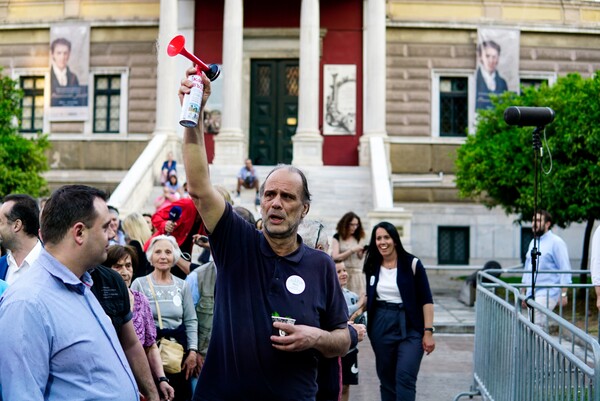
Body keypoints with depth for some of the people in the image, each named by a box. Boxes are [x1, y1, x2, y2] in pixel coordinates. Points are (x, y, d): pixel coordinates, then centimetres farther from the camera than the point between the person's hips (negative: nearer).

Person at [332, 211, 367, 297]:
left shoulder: (358, 237, 10)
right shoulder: (337, 237, 0)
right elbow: (335, 257, -8)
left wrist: (362, 252, -5)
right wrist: (352, 250, -12)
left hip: (357, 273, 3)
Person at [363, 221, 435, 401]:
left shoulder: (412, 264, -6)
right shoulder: (372, 266, 6)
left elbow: (426, 300, -5)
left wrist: (428, 331, -11)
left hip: (410, 327, -4)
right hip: (381, 326, 4)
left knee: (405, 378, -13)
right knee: (386, 379, 10)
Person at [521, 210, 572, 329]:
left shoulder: (556, 242, -6)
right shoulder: (533, 243, 18)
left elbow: (565, 269, -9)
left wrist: (564, 293, -15)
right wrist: (523, 292, 22)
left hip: (547, 294, -8)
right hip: (531, 293, 8)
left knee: (536, 325, -19)